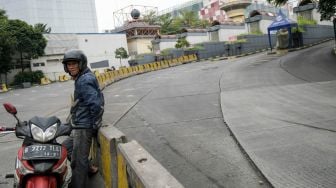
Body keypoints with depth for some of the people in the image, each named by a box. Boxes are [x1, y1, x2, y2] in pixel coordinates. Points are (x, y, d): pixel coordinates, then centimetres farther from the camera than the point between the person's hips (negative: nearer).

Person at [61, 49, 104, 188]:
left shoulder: (84, 81, -19)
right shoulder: (86, 77, 11)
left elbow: (96, 104, -28)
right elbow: (99, 97, 19)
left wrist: (94, 125, -17)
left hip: (83, 127, -11)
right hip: (79, 126, 11)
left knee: (78, 161, -2)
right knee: (65, 147, 25)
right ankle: (88, 168, 34)